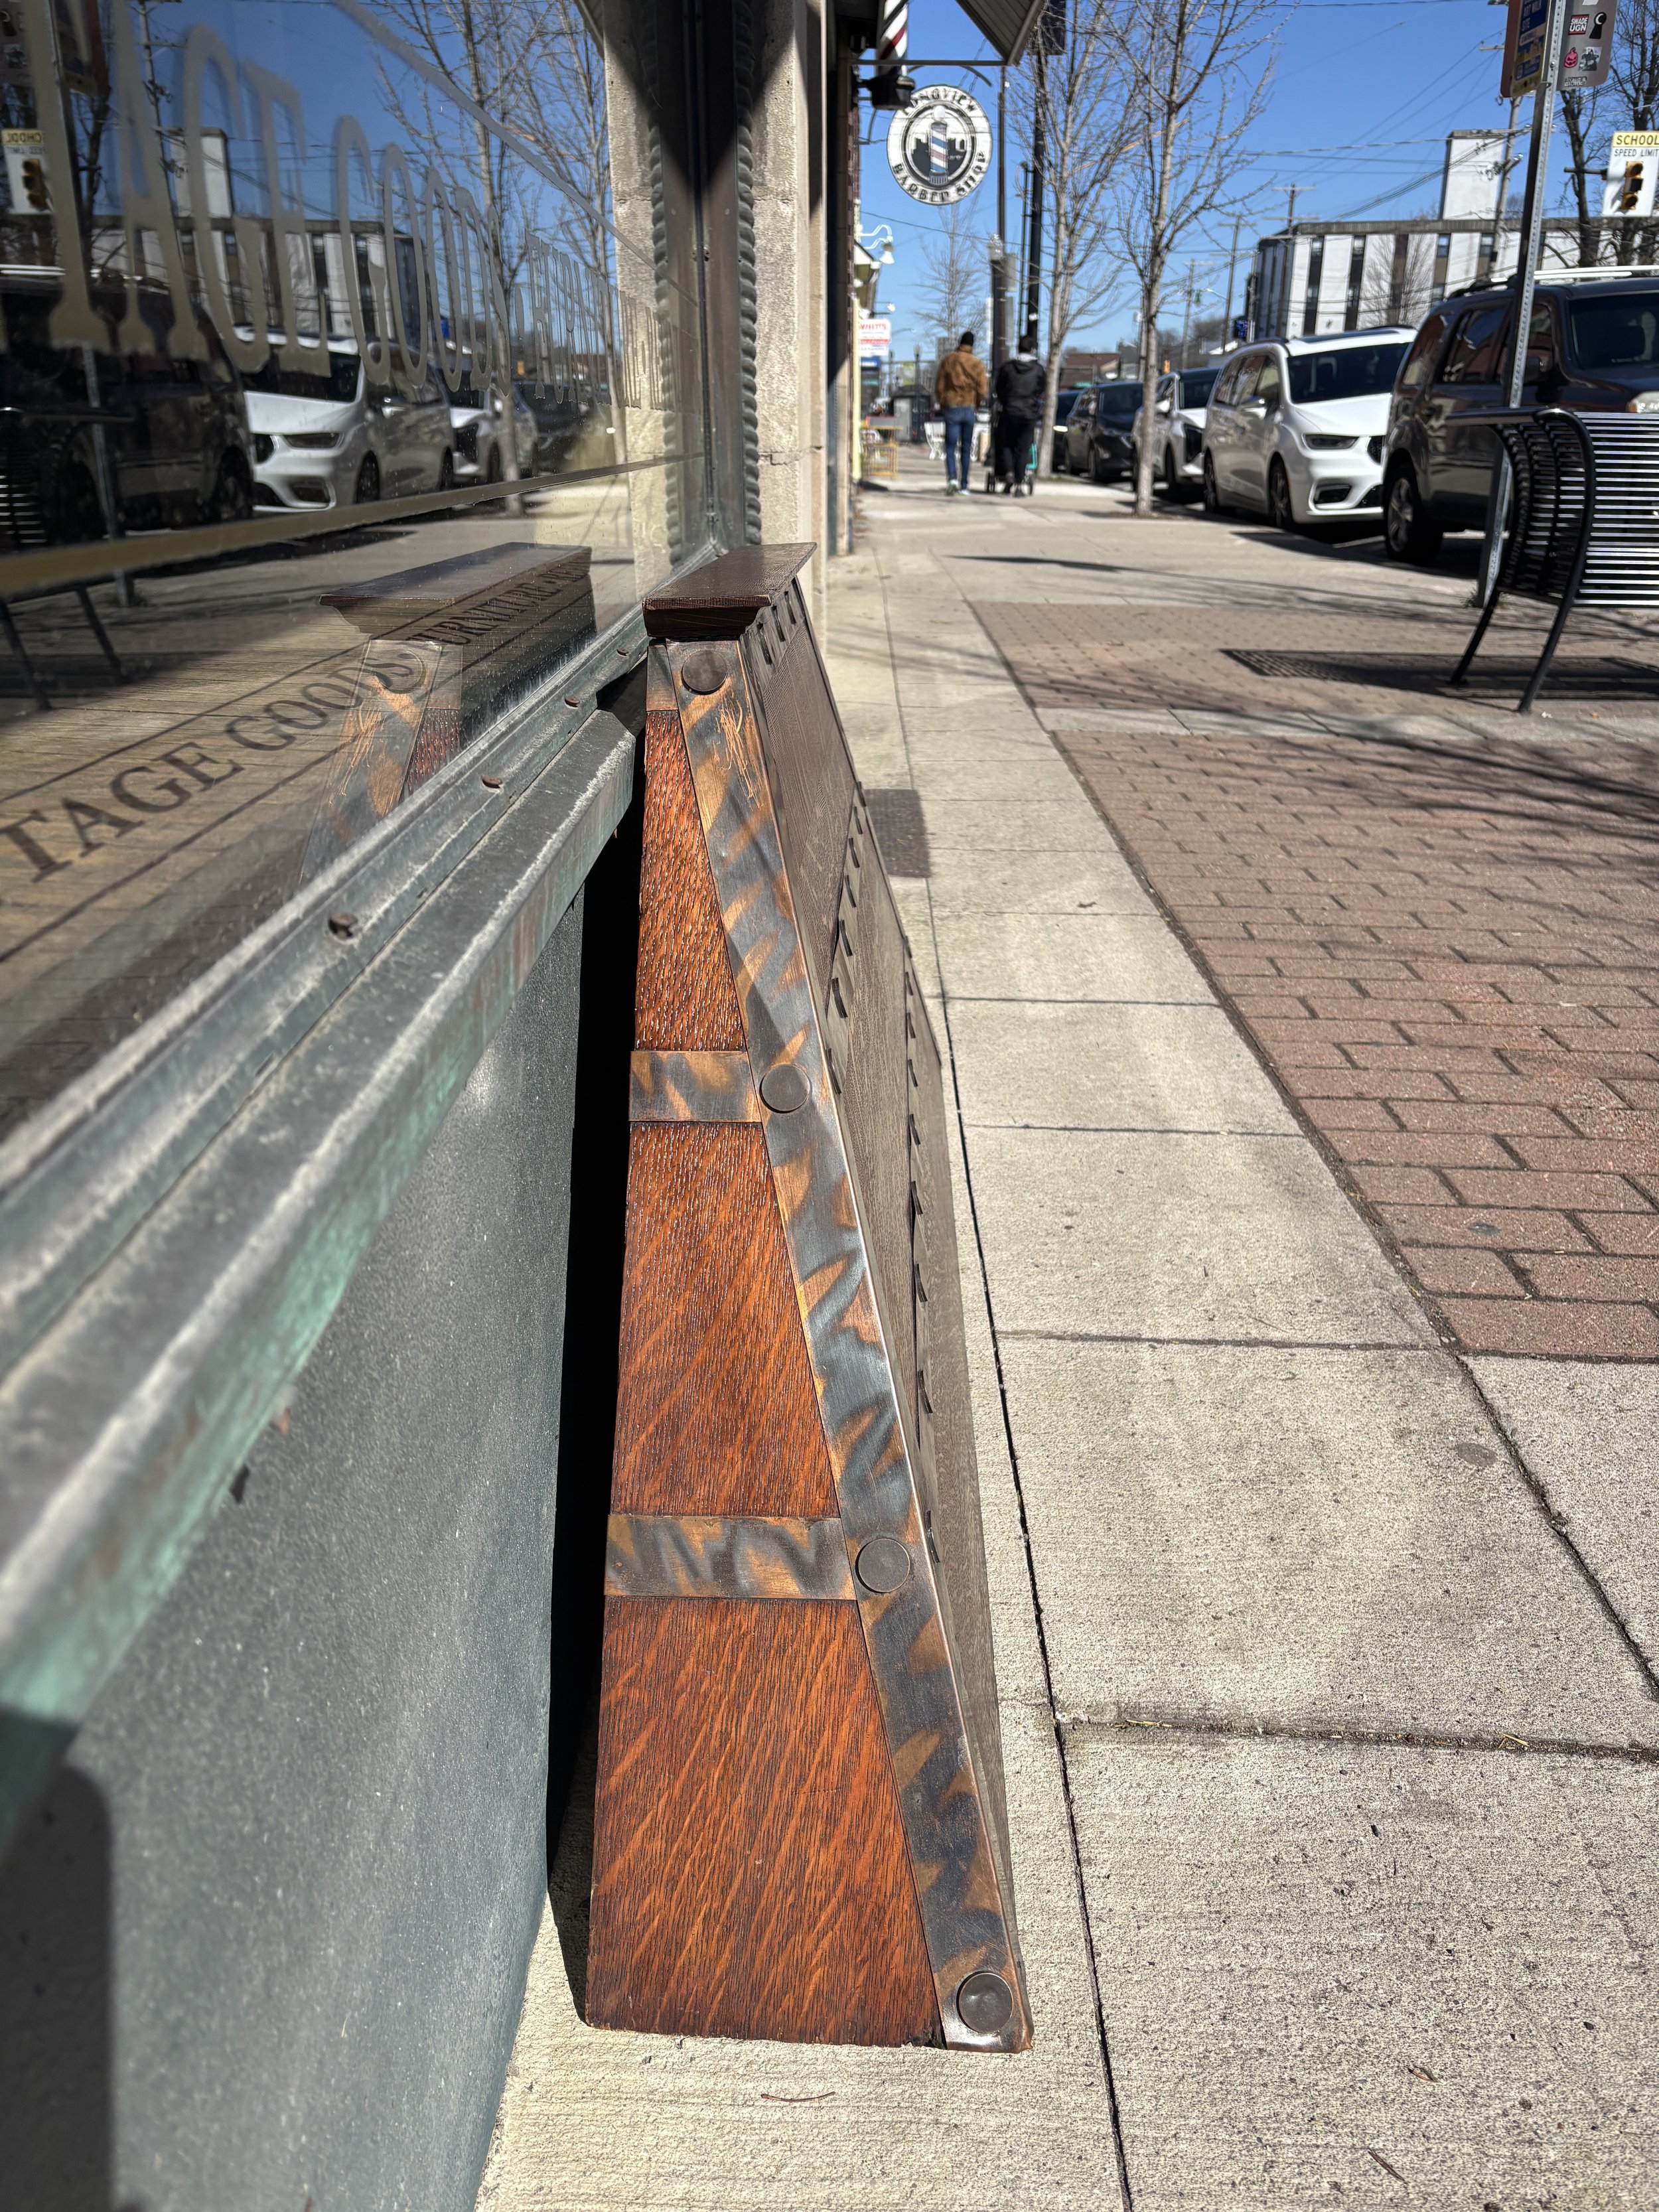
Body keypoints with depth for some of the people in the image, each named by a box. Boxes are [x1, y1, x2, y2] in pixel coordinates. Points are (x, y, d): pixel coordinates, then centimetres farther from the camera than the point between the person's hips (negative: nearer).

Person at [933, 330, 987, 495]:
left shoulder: (948, 360, 0)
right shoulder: (977, 364, 0)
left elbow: (939, 387, 0)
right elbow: (982, 390, -2)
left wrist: (942, 404, 15)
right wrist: (975, 407, 14)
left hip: (952, 408, -1)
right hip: (970, 409, 1)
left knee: (951, 447, -1)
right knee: (966, 449, 9)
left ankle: (952, 478, -24)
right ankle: (964, 485, 10)